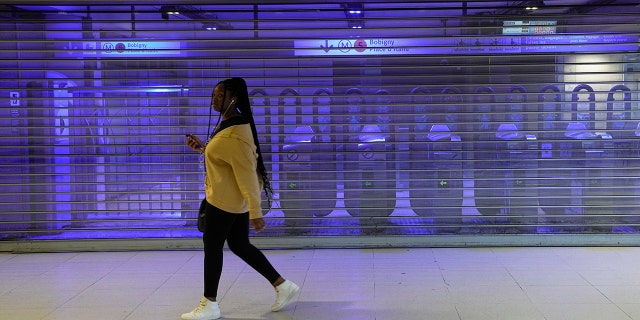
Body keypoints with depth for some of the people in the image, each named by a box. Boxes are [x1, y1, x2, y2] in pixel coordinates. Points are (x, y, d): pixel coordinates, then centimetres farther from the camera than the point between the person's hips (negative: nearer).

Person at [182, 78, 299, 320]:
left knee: (212, 246, 2)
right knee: (240, 246, 15)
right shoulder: (228, 123, 9)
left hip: (226, 199, -10)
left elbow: (247, 174, -26)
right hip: (235, 199, 10)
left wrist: (255, 212, -26)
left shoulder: (234, 135, -24)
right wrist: (202, 148, 10)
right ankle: (283, 286, 21)